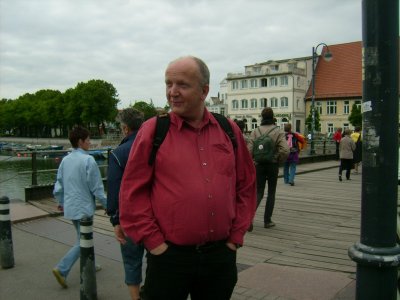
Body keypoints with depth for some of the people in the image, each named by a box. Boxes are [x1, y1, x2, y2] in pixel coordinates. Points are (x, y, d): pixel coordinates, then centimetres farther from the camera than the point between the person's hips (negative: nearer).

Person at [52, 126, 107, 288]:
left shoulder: (65, 160, 3)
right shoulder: (88, 160, -17)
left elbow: (59, 184, 10)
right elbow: (96, 187, -15)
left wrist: (61, 202, 25)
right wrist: (107, 204, -4)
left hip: (70, 207, 8)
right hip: (84, 207, -7)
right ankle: (62, 269, -4)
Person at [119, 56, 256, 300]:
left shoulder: (229, 130, 4)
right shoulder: (153, 130, -4)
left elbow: (246, 186, 10)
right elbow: (133, 192, -4)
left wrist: (236, 236, 6)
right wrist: (154, 242, -7)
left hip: (221, 255, 3)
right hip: (169, 255, -2)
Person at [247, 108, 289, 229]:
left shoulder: (255, 131, -1)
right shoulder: (278, 132, -6)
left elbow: (249, 150, -9)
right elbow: (285, 150, -17)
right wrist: (279, 161, 1)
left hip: (259, 165, 2)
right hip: (273, 165, -1)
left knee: (258, 192, 9)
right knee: (271, 193, 12)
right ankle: (267, 220, 16)